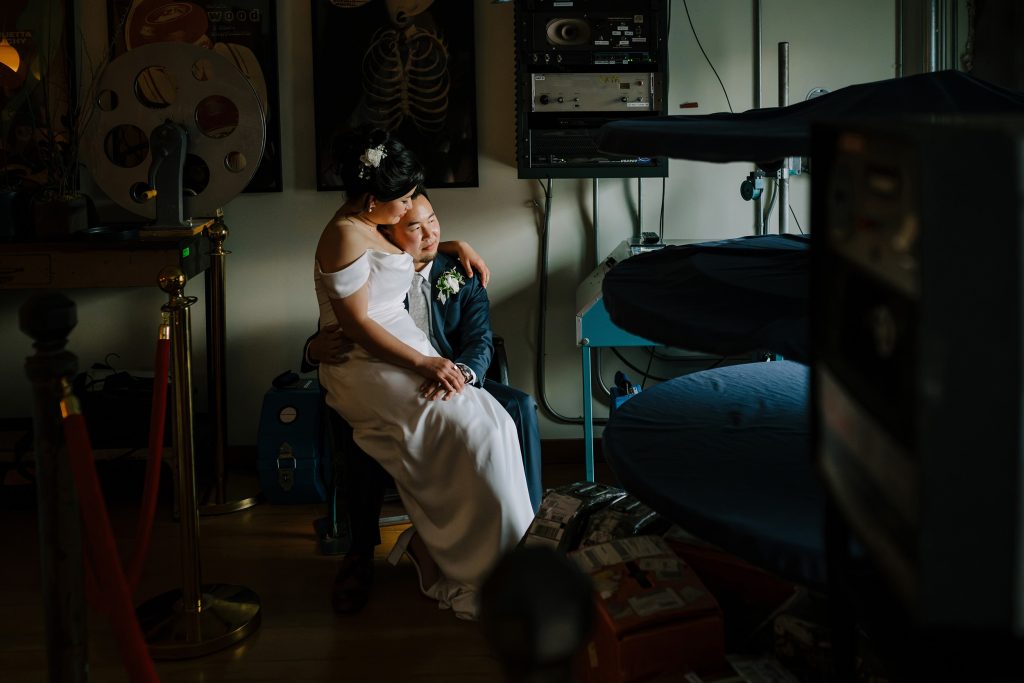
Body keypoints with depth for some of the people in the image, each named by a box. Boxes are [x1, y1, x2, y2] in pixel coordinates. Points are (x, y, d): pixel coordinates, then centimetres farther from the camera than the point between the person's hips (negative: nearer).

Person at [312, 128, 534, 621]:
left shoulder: (370, 228, 17)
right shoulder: (346, 236, -13)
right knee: (472, 429, -22)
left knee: (488, 425, -11)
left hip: (402, 355, 10)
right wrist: (423, 363, -19)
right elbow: (355, 323, -18)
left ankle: (429, 544, -4)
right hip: (366, 367, -10)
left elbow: (418, 248, 42)